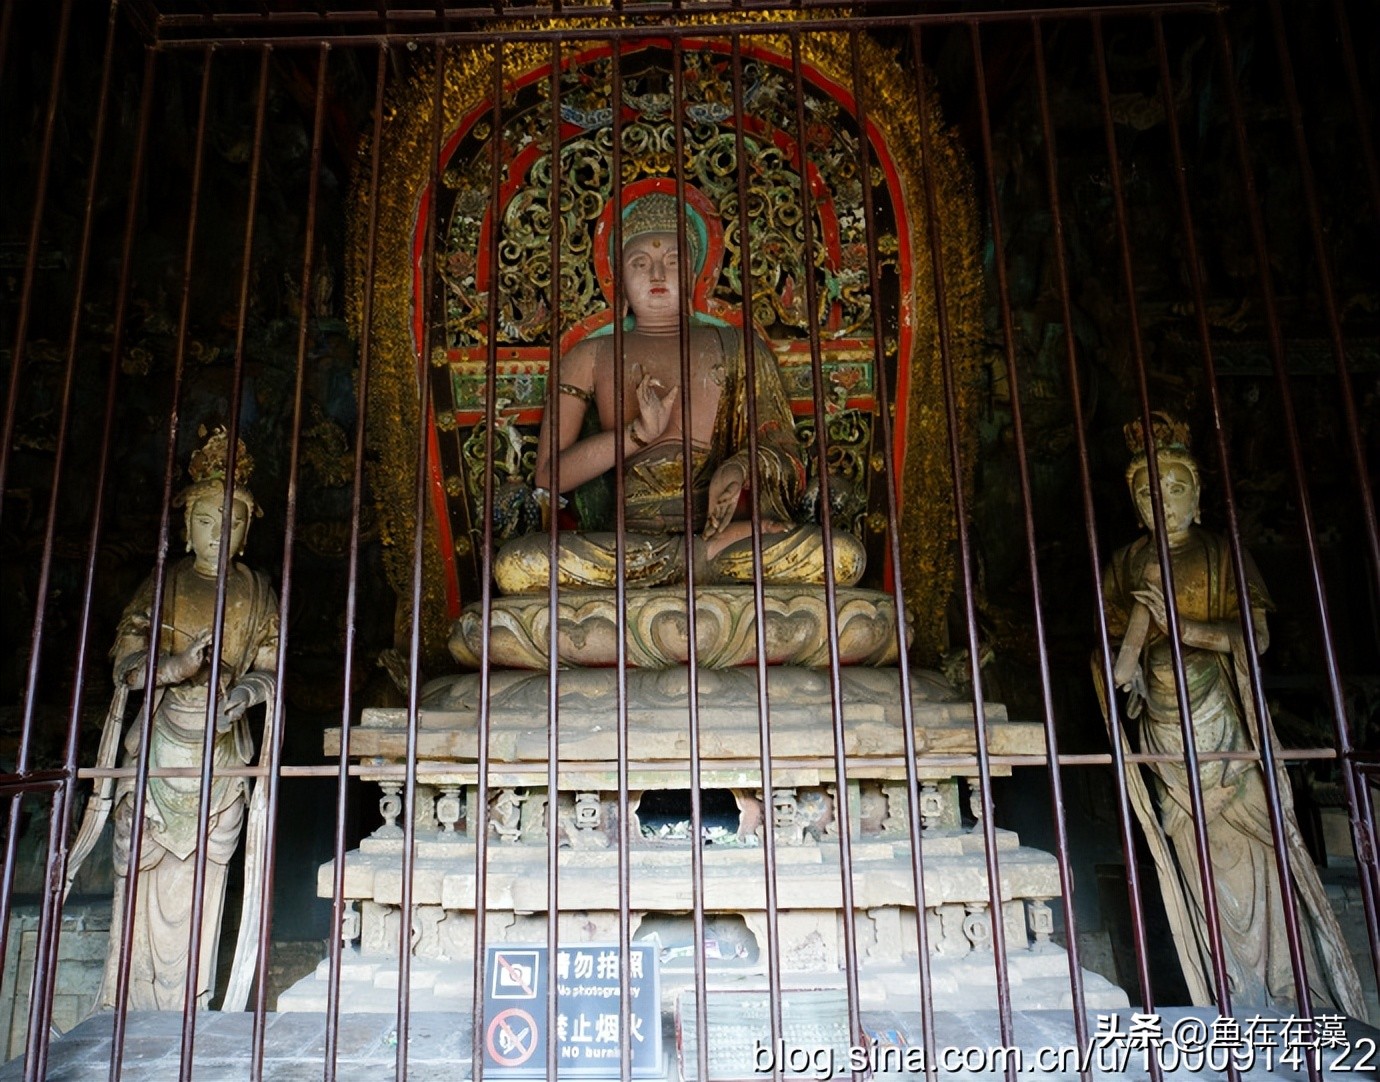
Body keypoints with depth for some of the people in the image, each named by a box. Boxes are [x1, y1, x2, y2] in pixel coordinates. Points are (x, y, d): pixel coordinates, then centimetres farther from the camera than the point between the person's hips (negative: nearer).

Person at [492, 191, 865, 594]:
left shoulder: (736, 348, 18)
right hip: (624, 541, 1)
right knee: (515, 564, -31)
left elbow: (782, 451, 10)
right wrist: (639, 432, -9)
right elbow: (549, 475, 6)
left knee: (843, 555, -29)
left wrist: (740, 467, -15)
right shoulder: (590, 357, 17)